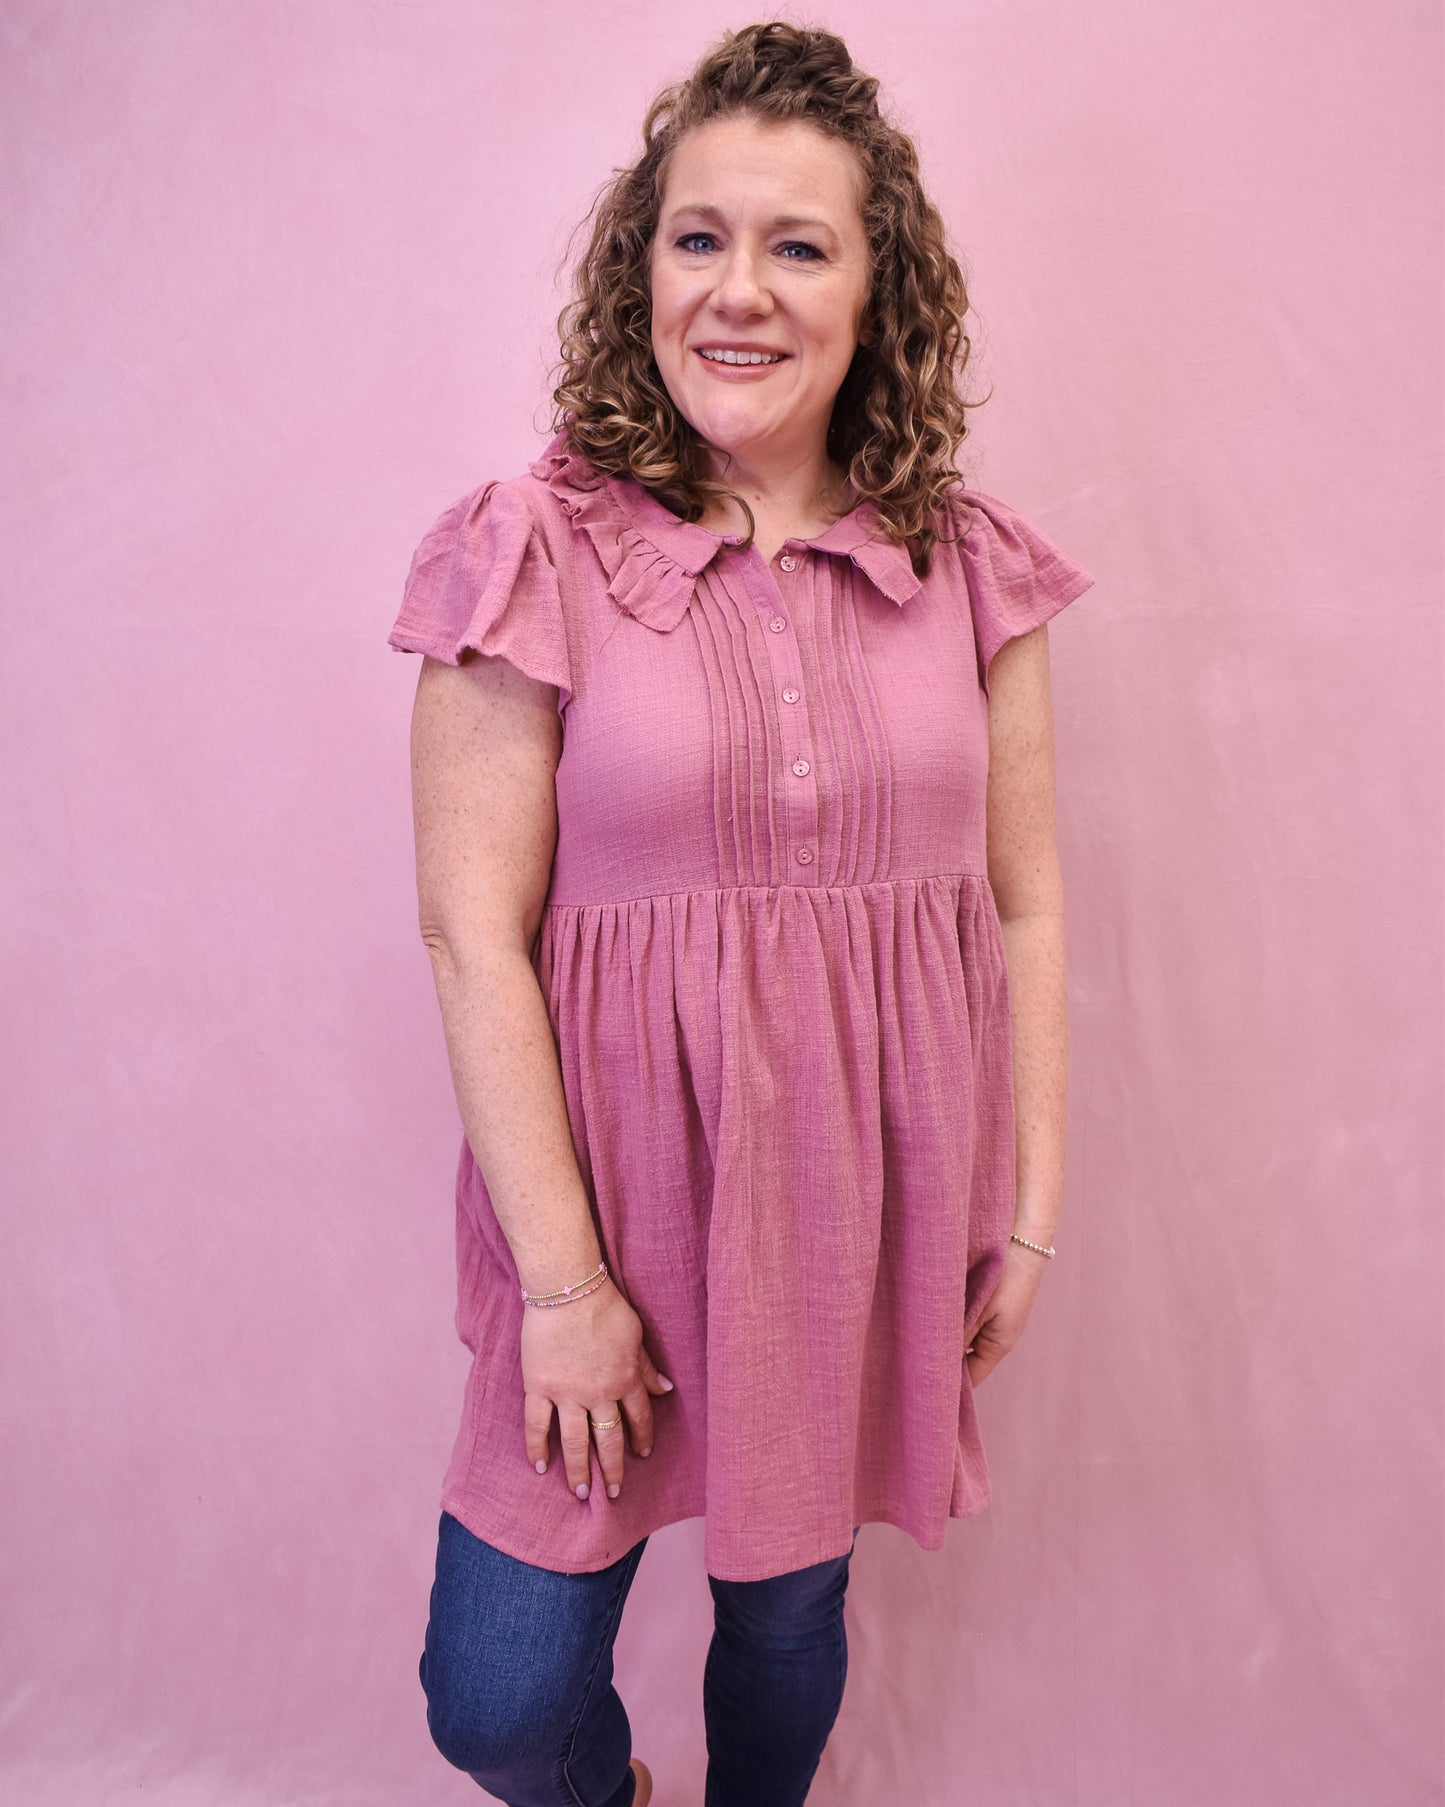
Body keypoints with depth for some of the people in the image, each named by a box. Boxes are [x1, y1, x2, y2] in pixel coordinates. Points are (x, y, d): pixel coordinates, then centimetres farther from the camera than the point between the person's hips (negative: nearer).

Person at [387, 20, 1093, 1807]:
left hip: (878, 1200, 3)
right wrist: (564, 1280, -11)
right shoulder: (537, 551, -9)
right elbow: (472, 934, -11)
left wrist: (1033, 1207, 4)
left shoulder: (965, 565, 1)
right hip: (627, 1192, -2)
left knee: (792, 1609, 21)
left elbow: (1024, 902, 4)